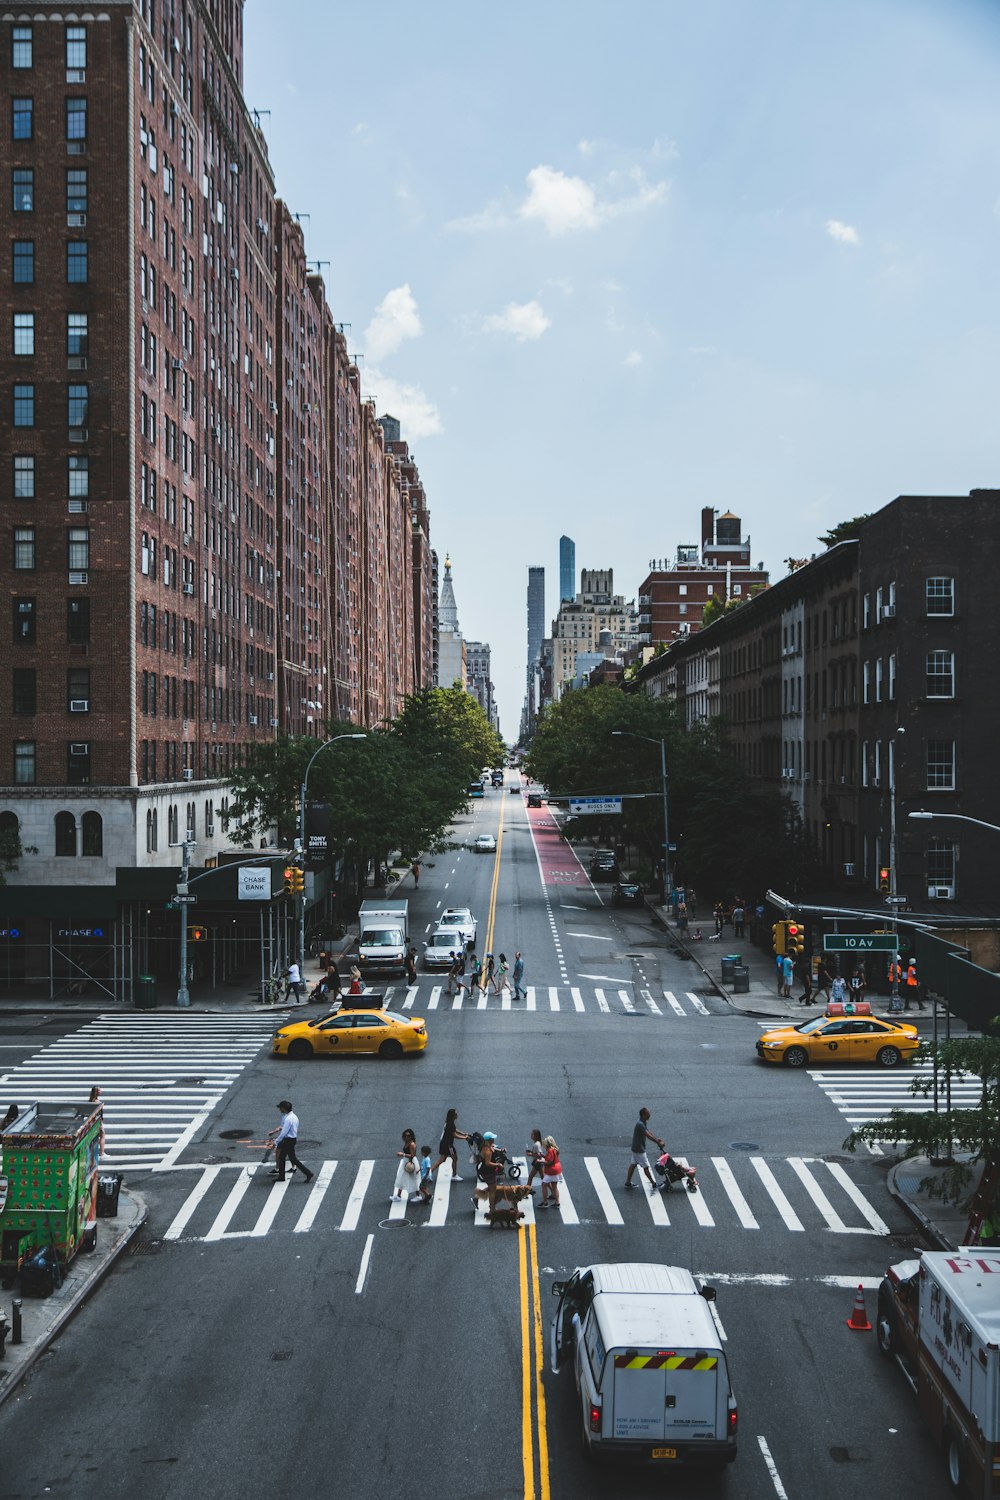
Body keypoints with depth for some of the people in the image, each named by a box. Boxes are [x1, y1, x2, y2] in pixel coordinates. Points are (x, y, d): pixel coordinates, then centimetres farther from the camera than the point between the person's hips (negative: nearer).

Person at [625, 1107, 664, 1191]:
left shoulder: (644, 1122, 4)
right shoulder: (640, 1124, -28)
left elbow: (649, 1132, 8)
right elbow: (648, 1136, -29)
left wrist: (657, 1139, 0)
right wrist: (658, 1142, -24)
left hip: (636, 1148, 10)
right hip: (639, 1149, -10)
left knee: (633, 1164, 16)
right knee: (646, 1167, 0)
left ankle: (628, 1182, 25)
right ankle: (653, 1184, 8)